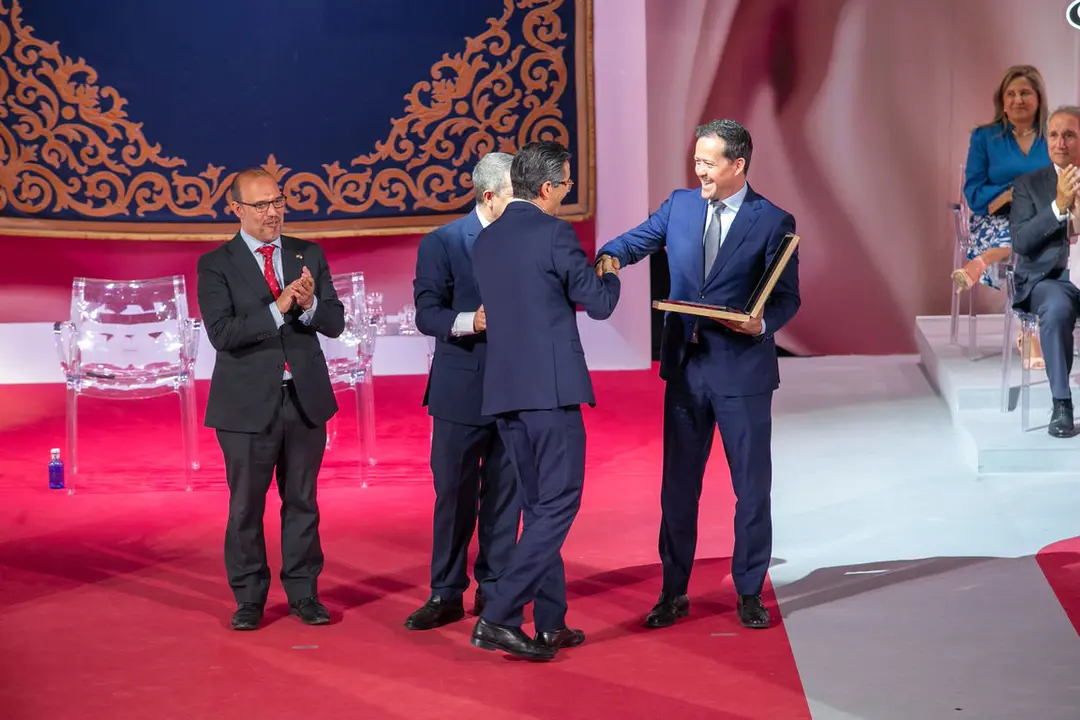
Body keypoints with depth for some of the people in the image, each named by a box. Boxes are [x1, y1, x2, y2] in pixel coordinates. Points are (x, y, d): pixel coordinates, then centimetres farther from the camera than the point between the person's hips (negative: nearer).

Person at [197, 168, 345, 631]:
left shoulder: (309, 256, 7)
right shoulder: (216, 265, -3)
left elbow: (335, 323, 2)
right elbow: (222, 333, -15)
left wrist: (309, 305, -19)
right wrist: (277, 309, -23)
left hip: (305, 397, 3)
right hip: (248, 402, -3)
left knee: (302, 501, 9)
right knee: (246, 505, 5)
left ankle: (303, 593, 19)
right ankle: (249, 600, 16)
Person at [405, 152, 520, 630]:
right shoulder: (442, 243, -3)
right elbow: (427, 314, -8)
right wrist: (470, 322, -25)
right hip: (463, 388, -2)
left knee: (505, 492, 7)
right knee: (454, 493, 2)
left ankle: (494, 589, 17)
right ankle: (446, 595, 12)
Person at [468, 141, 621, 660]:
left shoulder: (486, 239, 11)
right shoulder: (554, 234, -10)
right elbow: (599, 303, -4)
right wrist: (610, 274, 16)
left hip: (503, 390, 8)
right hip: (551, 388, -8)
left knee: (538, 505, 15)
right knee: (558, 504, -3)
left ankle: (550, 623, 17)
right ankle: (499, 617, -11)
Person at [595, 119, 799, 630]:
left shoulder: (773, 222, -6)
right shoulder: (680, 206, 6)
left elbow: (787, 297, -5)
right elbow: (638, 240, 10)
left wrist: (762, 325, -25)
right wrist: (610, 256, -13)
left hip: (742, 368, -4)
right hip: (685, 366, 4)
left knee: (752, 486, 5)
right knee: (678, 484, 10)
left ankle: (749, 592, 19)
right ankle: (673, 592, 21)